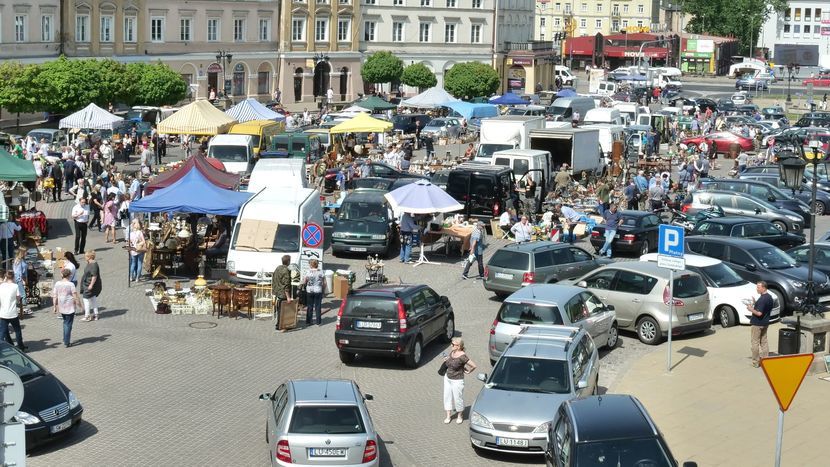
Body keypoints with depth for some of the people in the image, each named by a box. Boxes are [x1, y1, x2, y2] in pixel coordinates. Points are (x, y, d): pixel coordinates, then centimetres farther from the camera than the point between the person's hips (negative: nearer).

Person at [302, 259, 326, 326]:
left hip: (310, 291, -1)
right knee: (318, 307, 8)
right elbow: (324, 283, -1)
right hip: (318, 291, 1)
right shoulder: (321, 272, -3)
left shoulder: (308, 273, -10)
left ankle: (308, 322, 12)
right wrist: (324, 291, 11)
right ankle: (318, 322, 12)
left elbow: (304, 282, -6)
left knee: (309, 307, 8)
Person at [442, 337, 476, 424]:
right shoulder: (452, 352, -2)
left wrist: (468, 371, -11)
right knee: (447, 396, 12)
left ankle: (460, 416, 29)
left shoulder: (462, 356, -25)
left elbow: (473, 366, -26)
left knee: (458, 398, 8)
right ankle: (448, 416, 25)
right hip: (447, 378, 7)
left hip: (457, 380, -7)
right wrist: (446, 360, 0)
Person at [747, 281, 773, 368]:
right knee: (764, 342, 15)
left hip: (757, 324, -9)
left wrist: (751, 309, -13)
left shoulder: (762, 299, -23)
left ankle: (755, 362, 5)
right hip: (765, 323, 9)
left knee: (755, 343, 1)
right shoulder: (769, 297, 6)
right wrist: (755, 305, 10)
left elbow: (759, 313, -27)